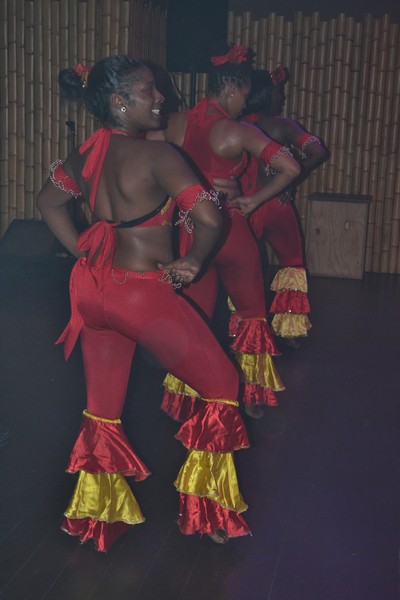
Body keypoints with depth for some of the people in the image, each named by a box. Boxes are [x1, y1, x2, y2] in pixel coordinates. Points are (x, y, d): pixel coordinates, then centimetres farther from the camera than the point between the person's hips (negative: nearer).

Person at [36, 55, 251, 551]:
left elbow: (48, 201, 20)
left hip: (94, 289, 7)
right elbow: (208, 218, -24)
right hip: (143, 293, -7)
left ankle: (95, 516, 32)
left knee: (102, 407, 18)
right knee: (221, 384, 11)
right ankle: (210, 514, 16)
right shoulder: (156, 156, -17)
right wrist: (191, 261, -6)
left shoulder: (87, 152, 5)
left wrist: (84, 252, 16)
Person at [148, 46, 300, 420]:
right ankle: (253, 398, 27)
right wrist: (254, 199, -5)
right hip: (230, 231, -3)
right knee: (251, 312, 18)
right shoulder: (239, 133, -14)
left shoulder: (175, 124, -3)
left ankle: (183, 401, 20)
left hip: (190, 233, 3)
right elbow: (291, 168, -17)